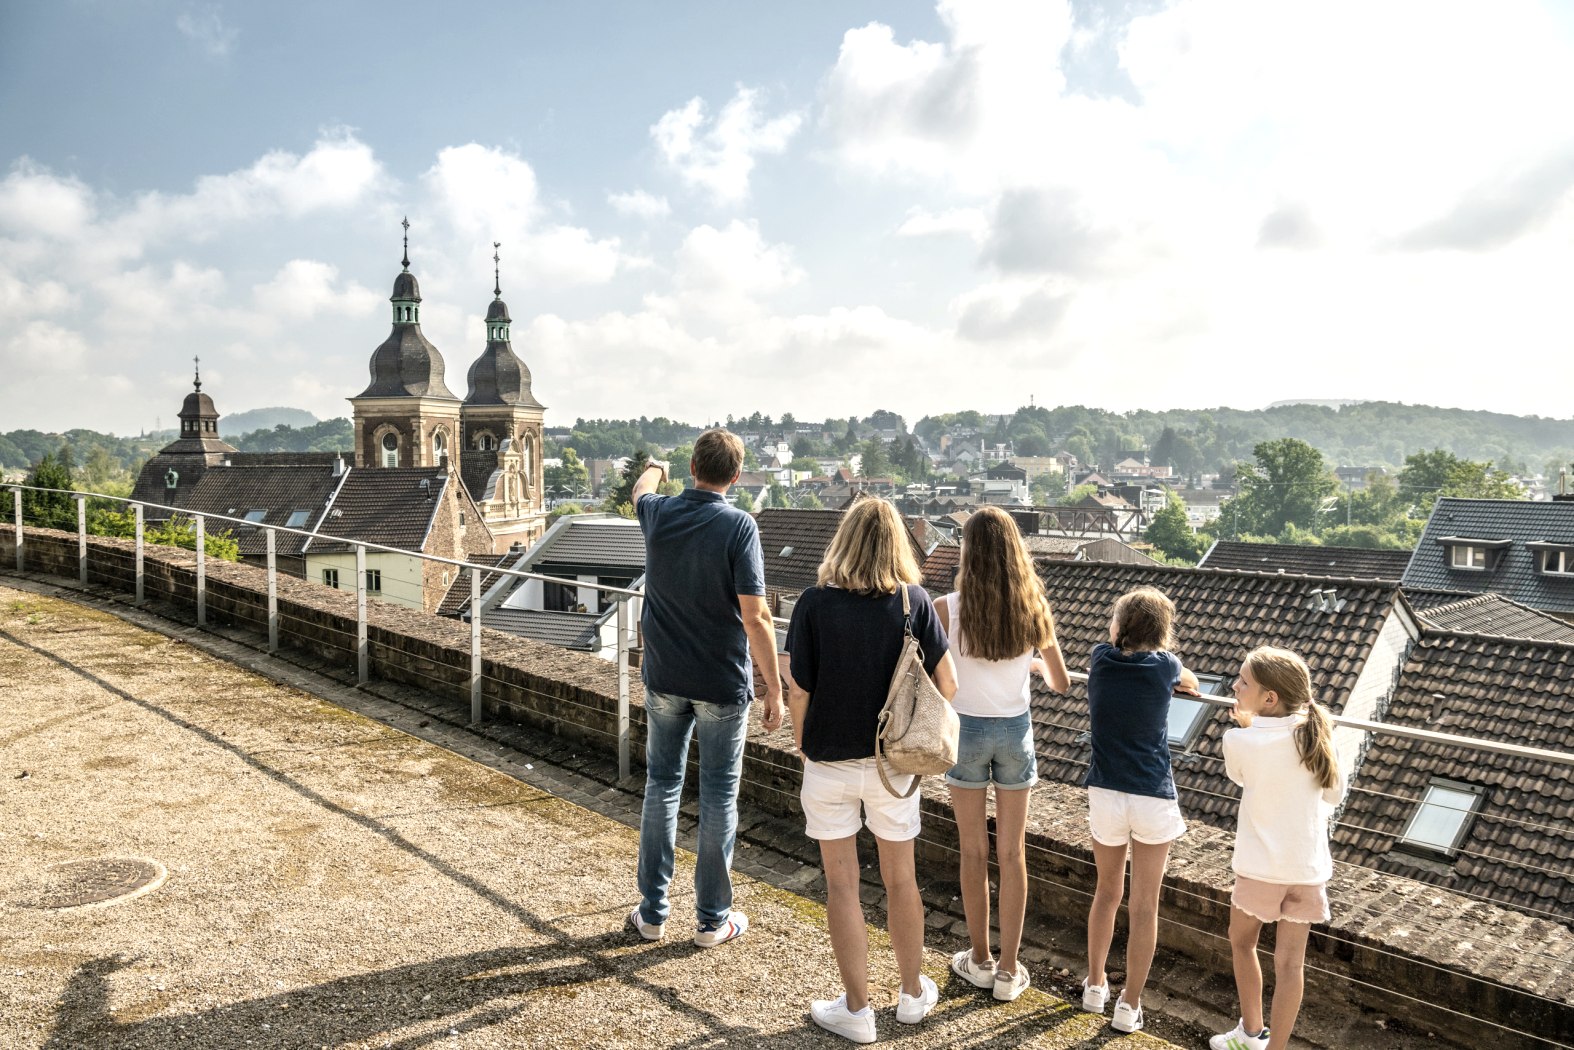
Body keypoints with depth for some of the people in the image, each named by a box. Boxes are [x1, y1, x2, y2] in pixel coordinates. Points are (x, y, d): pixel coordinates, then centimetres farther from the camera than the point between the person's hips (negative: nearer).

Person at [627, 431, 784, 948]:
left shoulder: (658, 514, -3)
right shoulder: (738, 526, -16)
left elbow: (641, 490, 24)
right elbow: (755, 617, -19)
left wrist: (654, 469, 47)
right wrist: (774, 688, -10)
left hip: (664, 678, 4)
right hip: (722, 684, -4)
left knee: (661, 787, 14)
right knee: (718, 796, 7)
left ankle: (653, 911, 23)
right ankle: (713, 918, 18)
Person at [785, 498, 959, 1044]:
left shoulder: (814, 604, -13)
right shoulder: (914, 601, -10)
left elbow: (798, 692, -11)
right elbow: (947, 684, -7)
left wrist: (802, 746, 6)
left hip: (829, 763, -1)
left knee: (842, 885, 12)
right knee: (901, 880, 19)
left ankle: (856, 1009, 23)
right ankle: (913, 993, 35)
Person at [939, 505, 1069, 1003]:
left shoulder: (948, 608, -16)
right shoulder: (1033, 608, -7)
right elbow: (1062, 683, 1)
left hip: (967, 730, -2)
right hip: (1015, 732, 2)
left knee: (974, 852, 14)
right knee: (1012, 853, 12)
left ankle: (980, 959, 28)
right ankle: (1008, 970, 21)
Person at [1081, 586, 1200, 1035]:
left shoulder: (1101, 658, -2)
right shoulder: (1164, 666, -5)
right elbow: (1191, 683, 20)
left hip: (1105, 794, 2)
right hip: (1153, 798, -2)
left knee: (1106, 892, 21)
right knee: (1144, 905, 9)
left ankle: (1095, 985, 33)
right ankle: (1129, 1005, 17)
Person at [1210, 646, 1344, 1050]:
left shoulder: (1240, 741, -16)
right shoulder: (1318, 736, -6)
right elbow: (1335, 794, 7)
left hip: (1260, 865, -3)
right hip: (1309, 867, 3)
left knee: (1241, 941, 20)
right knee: (1289, 961, 8)